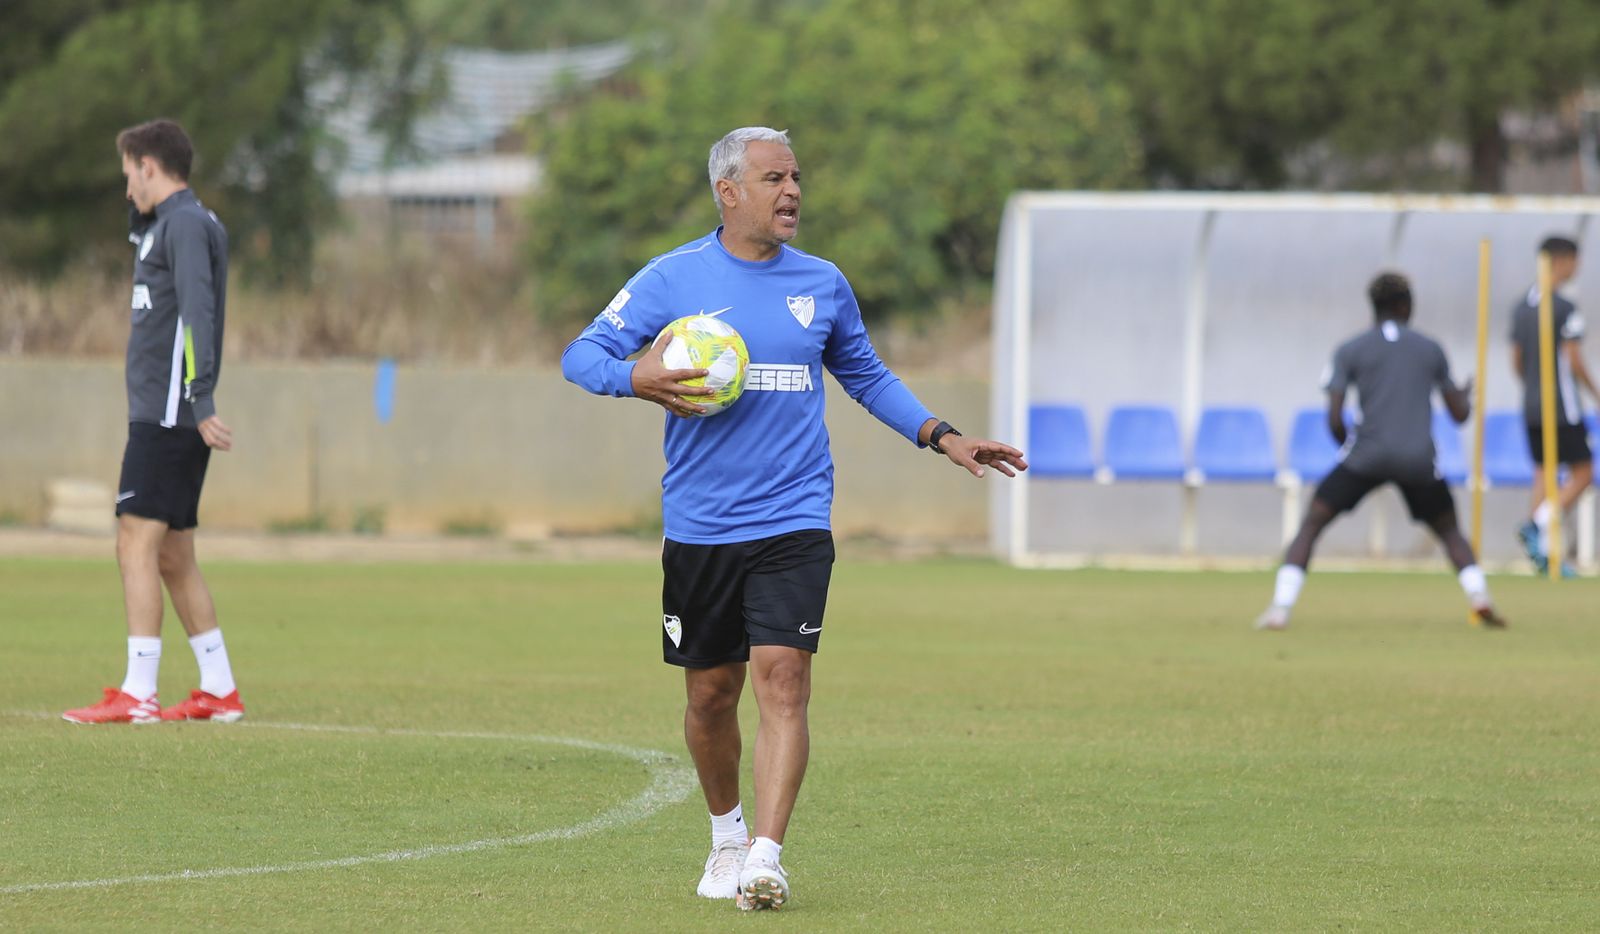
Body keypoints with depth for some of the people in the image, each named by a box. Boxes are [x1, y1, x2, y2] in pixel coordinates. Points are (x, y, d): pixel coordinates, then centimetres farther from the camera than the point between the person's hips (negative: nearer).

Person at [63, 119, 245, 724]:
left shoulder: (186, 224, -10)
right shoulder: (171, 223, 19)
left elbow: (197, 312, -21)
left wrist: (200, 404, -27)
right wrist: (141, 213, 23)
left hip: (167, 417, -10)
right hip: (166, 417, 10)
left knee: (137, 544, -14)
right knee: (174, 558, 12)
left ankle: (137, 695, -19)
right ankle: (219, 692, 14)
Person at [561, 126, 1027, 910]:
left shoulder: (822, 285, 9)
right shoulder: (674, 277, 0)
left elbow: (867, 376, 24)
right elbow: (580, 354, -1)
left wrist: (943, 437, 15)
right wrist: (638, 379, -22)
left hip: (792, 522, 0)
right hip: (700, 525, 0)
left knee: (782, 678, -16)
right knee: (710, 695, 8)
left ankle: (765, 859, -20)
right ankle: (726, 836, 32)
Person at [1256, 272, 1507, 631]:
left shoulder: (1350, 351, 6)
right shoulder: (1431, 350, 13)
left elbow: (1334, 419, -1)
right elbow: (1460, 413, 18)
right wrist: (1466, 393, 41)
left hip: (1368, 454, -2)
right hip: (1419, 460, 2)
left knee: (1311, 524, 6)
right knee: (1449, 530, 23)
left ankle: (1280, 609, -9)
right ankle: (1479, 597, 2)